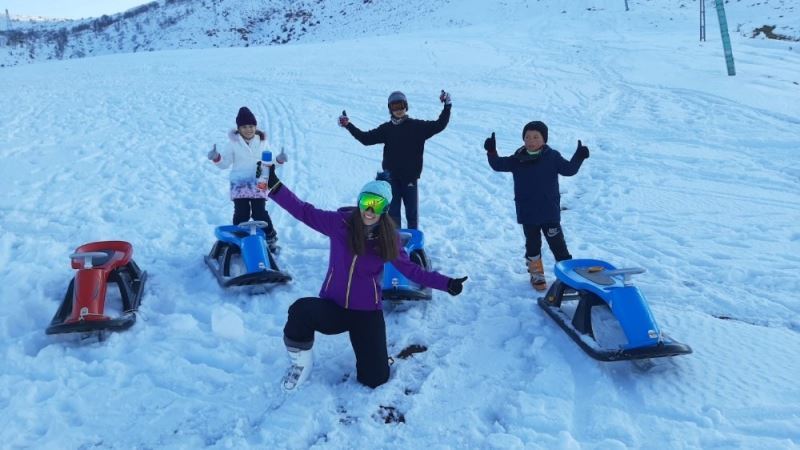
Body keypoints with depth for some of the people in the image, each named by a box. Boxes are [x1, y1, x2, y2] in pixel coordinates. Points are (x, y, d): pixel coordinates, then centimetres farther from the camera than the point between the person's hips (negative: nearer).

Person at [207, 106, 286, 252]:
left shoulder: (262, 142, 7)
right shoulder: (234, 143, 3)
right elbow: (225, 163, 4)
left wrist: (279, 160, -8)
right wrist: (216, 158, -16)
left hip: (258, 184, 0)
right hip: (239, 184, 0)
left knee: (260, 213, -1)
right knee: (241, 213, -1)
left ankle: (271, 238, 13)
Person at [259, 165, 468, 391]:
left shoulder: (388, 237, -4)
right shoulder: (340, 223, -9)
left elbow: (410, 269, 4)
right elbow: (303, 211, -12)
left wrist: (446, 283, -2)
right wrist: (274, 185, -24)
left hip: (367, 313, 1)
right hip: (332, 307, -1)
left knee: (375, 378, -5)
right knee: (300, 311, -35)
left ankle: (371, 350, 33)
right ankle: (301, 363, -4)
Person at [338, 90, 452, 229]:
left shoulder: (417, 126, 0)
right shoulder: (386, 129, 4)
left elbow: (439, 125, -4)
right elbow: (366, 138, 4)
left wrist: (447, 106, -13)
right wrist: (348, 125, -1)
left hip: (410, 177, -1)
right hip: (391, 178, 1)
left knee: (412, 212, 8)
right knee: (392, 212, 8)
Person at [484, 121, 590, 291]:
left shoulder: (552, 157, -5)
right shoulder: (517, 159, -1)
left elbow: (569, 169, -6)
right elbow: (499, 165, 2)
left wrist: (579, 157, -21)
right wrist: (492, 152, -12)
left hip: (549, 212, -2)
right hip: (527, 213, 2)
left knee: (557, 242, 4)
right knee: (532, 244, 13)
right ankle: (536, 274, 27)